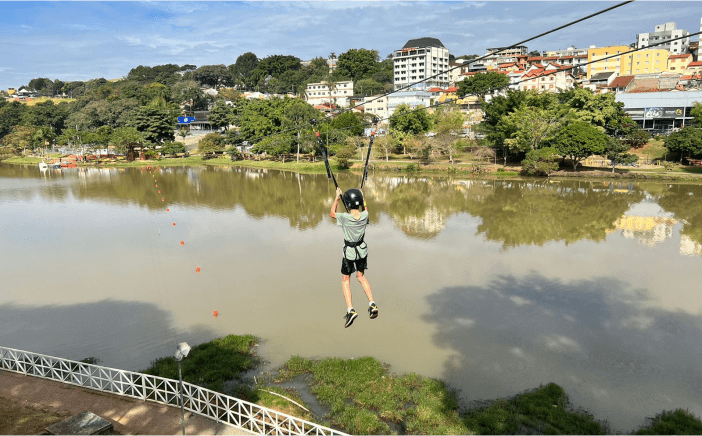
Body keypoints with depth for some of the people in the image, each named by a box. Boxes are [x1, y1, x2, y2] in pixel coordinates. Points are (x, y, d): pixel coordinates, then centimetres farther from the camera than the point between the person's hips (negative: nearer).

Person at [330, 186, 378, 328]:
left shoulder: (345, 218, -25)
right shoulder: (365, 216, -15)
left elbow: (332, 213, -4)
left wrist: (337, 198, 3)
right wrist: (362, 197, 19)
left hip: (349, 252, -4)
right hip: (362, 250, 4)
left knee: (345, 280, 12)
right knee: (361, 276, 24)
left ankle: (350, 310, 1)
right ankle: (372, 304, 15)